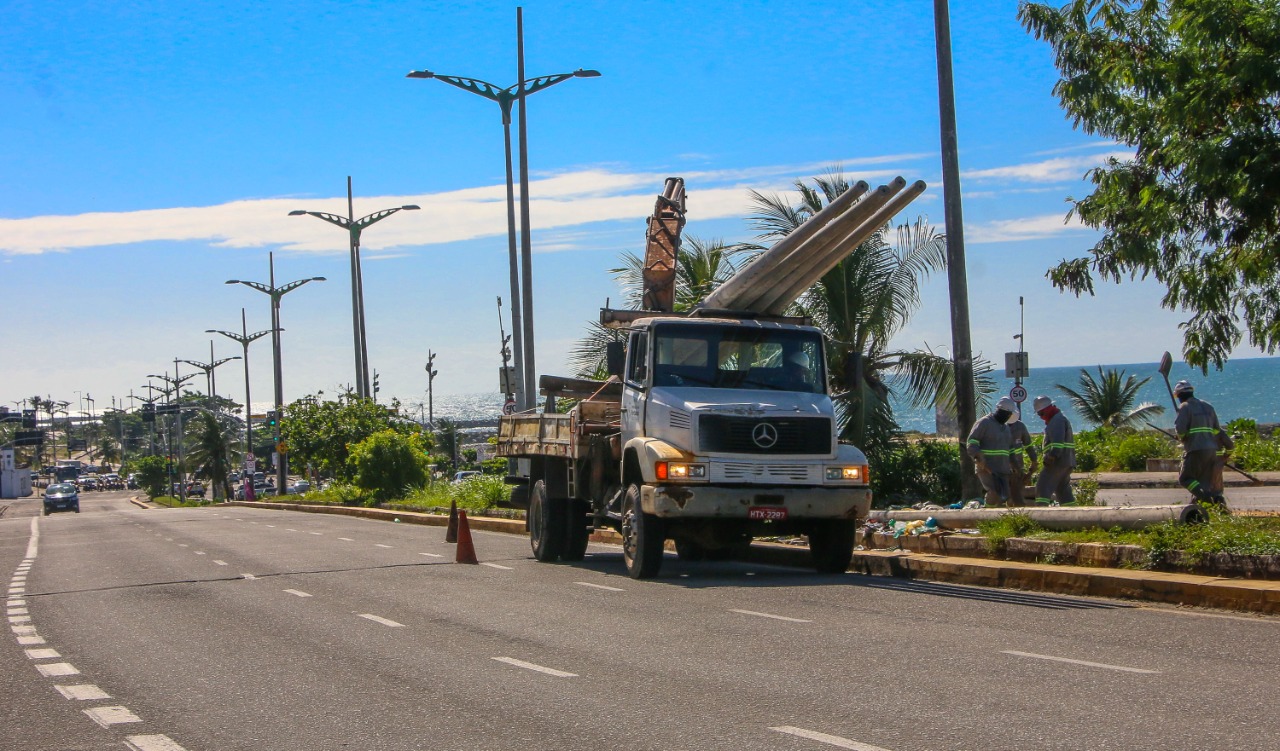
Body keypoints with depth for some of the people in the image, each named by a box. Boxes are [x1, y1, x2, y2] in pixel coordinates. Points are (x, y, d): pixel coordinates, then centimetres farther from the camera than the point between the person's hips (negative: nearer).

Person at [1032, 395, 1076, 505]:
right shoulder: (1060, 418, 24)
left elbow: (1058, 441, -24)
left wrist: (1052, 455, -34)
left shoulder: (1057, 420, -10)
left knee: (1043, 487, -15)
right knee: (1063, 489, 13)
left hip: (1058, 462, -11)